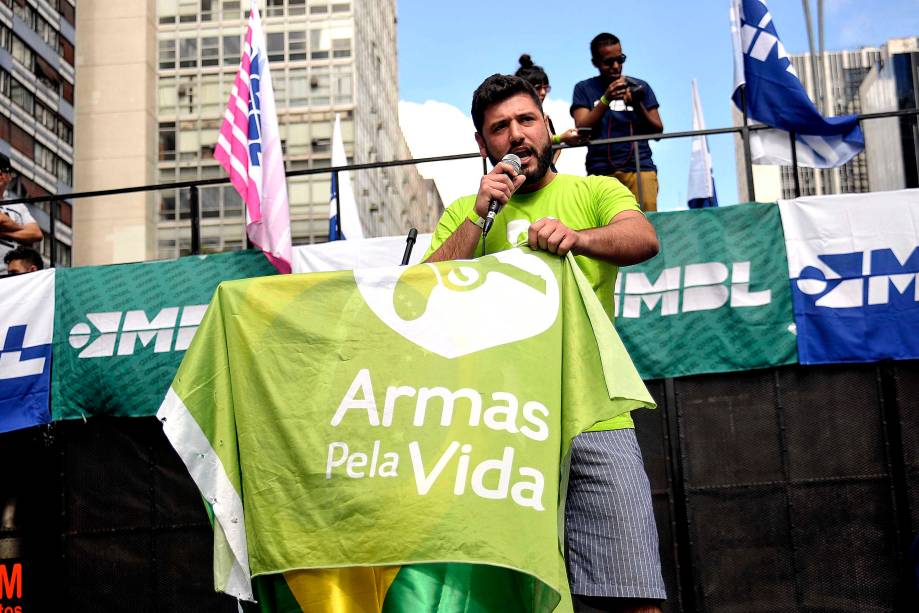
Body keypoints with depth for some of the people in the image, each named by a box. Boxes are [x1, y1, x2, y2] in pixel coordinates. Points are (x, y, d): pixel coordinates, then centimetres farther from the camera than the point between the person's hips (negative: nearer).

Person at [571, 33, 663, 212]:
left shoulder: (639, 87, 15)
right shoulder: (584, 89, 12)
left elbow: (657, 131, 12)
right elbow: (581, 130, 0)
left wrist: (638, 106, -7)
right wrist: (606, 99, -13)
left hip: (640, 167, 1)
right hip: (601, 171, -1)